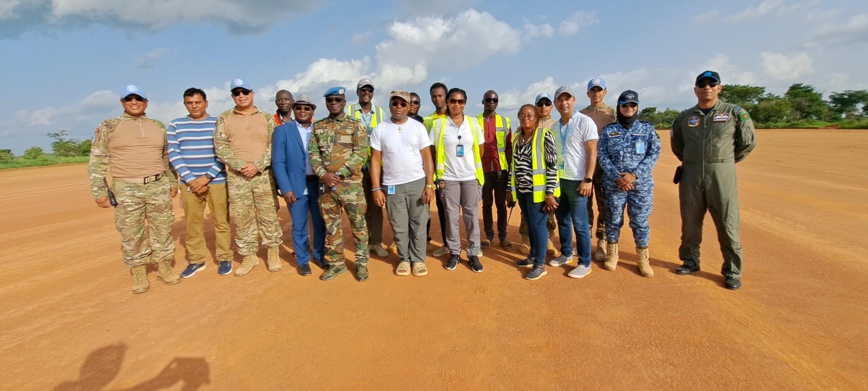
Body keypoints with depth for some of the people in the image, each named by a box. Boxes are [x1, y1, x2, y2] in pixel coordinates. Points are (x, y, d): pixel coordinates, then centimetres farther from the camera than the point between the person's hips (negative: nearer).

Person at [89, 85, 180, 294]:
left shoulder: (158, 126, 10)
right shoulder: (109, 126, 0)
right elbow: (97, 161, -1)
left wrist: (173, 182, 15)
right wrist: (99, 191, -6)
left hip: (158, 186, 3)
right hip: (127, 190, -2)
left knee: (162, 229, 7)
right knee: (131, 234, 3)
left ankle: (164, 268, 20)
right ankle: (138, 275, 16)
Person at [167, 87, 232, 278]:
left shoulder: (218, 123, 3)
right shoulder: (175, 125, 7)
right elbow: (173, 155, 1)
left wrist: (206, 177, -11)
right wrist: (191, 179, -9)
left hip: (217, 181, -2)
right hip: (189, 183, 2)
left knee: (221, 222, 4)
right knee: (192, 224, 7)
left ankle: (225, 258, 17)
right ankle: (195, 260, 22)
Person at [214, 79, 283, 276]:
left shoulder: (266, 118, 8)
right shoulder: (224, 118, 8)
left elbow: (274, 147, 1)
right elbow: (220, 146, -1)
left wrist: (257, 165, -13)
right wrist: (240, 165, -14)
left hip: (264, 175, -1)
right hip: (236, 176, 1)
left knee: (268, 215, 2)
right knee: (241, 218, 4)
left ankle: (273, 253, 15)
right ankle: (249, 256, 16)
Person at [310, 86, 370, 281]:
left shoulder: (356, 125, 1)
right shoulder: (318, 127, 11)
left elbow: (361, 154, -8)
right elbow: (313, 154, 6)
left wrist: (339, 174, -15)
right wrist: (323, 174, -11)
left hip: (351, 184, -3)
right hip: (326, 185, 4)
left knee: (358, 224, 3)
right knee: (331, 225, 11)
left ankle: (361, 262, 17)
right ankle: (336, 263, 24)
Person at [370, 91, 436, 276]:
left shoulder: (418, 127, 1)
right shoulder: (380, 129, 1)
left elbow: (427, 158, 1)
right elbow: (375, 160, 1)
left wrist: (429, 185, -6)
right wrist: (376, 189, -4)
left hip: (417, 183, 0)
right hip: (392, 186, 0)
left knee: (418, 225, 7)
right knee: (399, 227, 9)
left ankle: (418, 259, 21)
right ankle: (404, 259, 25)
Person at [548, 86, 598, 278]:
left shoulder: (585, 122, -7)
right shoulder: (555, 127, 12)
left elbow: (592, 152, -12)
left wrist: (588, 179, -18)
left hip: (576, 180, -7)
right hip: (558, 179, 7)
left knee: (579, 223, -2)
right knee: (562, 220, 15)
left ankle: (585, 263, 10)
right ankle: (566, 254, 30)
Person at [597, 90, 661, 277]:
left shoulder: (648, 128, 6)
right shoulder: (608, 130, 6)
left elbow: (654, 154, -2)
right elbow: (601, 155, -1)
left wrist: (634, 175, -14)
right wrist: (617, 177, -14)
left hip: (641, 184, 0)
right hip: (613, 184, 0)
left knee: (640, 222, 4)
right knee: (613, 220, 8)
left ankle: (643, 259, 19)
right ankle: (612, 255, 25)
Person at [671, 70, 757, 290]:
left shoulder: (735, 113, 1)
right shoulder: (684, 117, 8)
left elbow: (748, 142, 7)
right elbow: (677, 146, 20)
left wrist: (726, 162, 11)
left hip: (721, 174, -3)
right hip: (690, 175, 3)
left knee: (727, 224, 0)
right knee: (690, 222, 10)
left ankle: (732, 272, 10)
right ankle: (690, 261, 25)